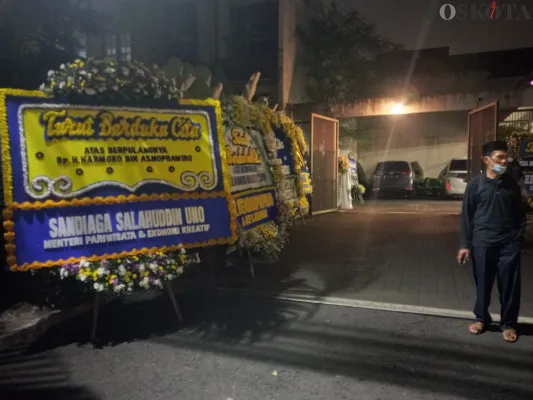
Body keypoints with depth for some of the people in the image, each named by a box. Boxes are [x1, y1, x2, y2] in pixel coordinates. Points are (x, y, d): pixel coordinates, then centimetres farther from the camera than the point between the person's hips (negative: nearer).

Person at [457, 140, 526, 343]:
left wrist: (518, 236, -1)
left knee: (510, 286, 6)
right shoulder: (475, 184, -3)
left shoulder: (512, 184, 5)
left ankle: (508, 323, 22)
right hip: (482, 243, -2)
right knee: (483, 284, 9)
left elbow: (520, 213, 11)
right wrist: (465, 244, -5)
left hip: (509, 244, 2)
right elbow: (467, 215, -3)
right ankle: (481, 318, 28)